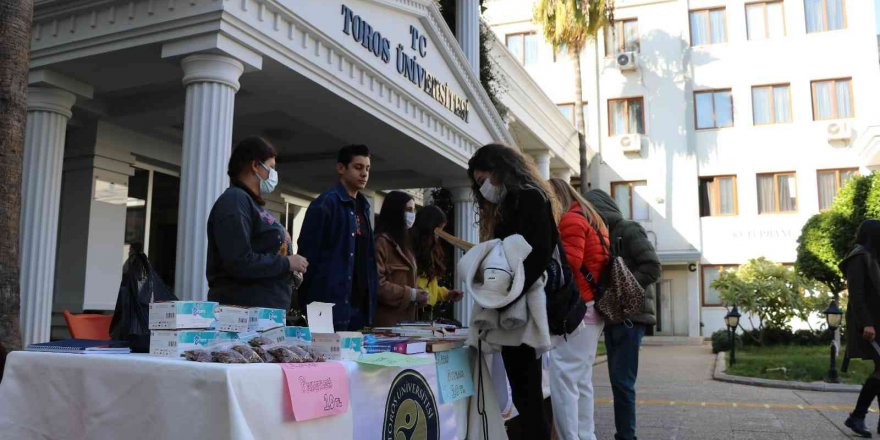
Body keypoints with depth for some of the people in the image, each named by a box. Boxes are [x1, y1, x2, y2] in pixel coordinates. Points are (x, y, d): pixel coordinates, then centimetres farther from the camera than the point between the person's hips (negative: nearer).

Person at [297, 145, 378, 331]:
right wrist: (308, 305, -14)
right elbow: (308, 252, -11)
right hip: (332, 302, -7)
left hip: (361, 303, 8)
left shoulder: (363, 207, 16)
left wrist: (371, 299, 11)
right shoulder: (325, 204, -8)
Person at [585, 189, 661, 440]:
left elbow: (652, 267, -13)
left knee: (622, 381, -10)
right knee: (618, 382, 10)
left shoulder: (628, 230, -5)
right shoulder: (604, 237, 18)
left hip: (630, 316, -8)